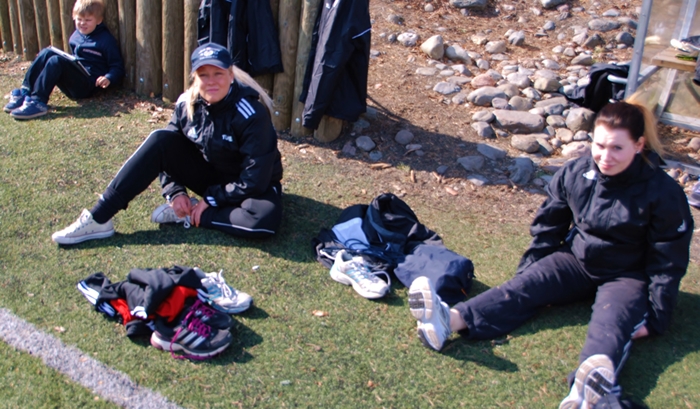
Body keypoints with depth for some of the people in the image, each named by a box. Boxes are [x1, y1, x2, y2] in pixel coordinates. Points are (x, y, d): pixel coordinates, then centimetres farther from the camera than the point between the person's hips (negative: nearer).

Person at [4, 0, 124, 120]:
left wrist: (108, 78, -26)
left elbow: (117, 66, -7)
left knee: (56, 61, -28)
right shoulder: (76, 35, 17)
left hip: (87, 85, -7)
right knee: (47, 53, -12)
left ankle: (37, 102, -36)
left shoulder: (106, 40, -4)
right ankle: (25, 92, -20)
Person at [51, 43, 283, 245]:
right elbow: (166, 152, 0)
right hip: (208, 172, 4)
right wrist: (175, 192, -14)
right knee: (160, 140, -20)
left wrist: (210, 200, -20)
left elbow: (255, 180, -24)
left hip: (248, 186, -4)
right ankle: (98, 219, -20)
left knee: (266, 219, -39)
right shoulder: (187, 103, -10)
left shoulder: (252, 115, -25)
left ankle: (188, 214, -18)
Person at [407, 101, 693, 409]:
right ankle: (450, 320, -44)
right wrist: (528, 271, 4)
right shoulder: (574, 174, -9)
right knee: (522, 288, -22)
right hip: (577, 259, 3)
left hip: (627, 276, -3)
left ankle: (592, 382, -66)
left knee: (610, 323, -34)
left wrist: (655, 317, -13)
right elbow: (548, 226, 3)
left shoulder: (663, 193, -18)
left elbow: (669, 261, -12)